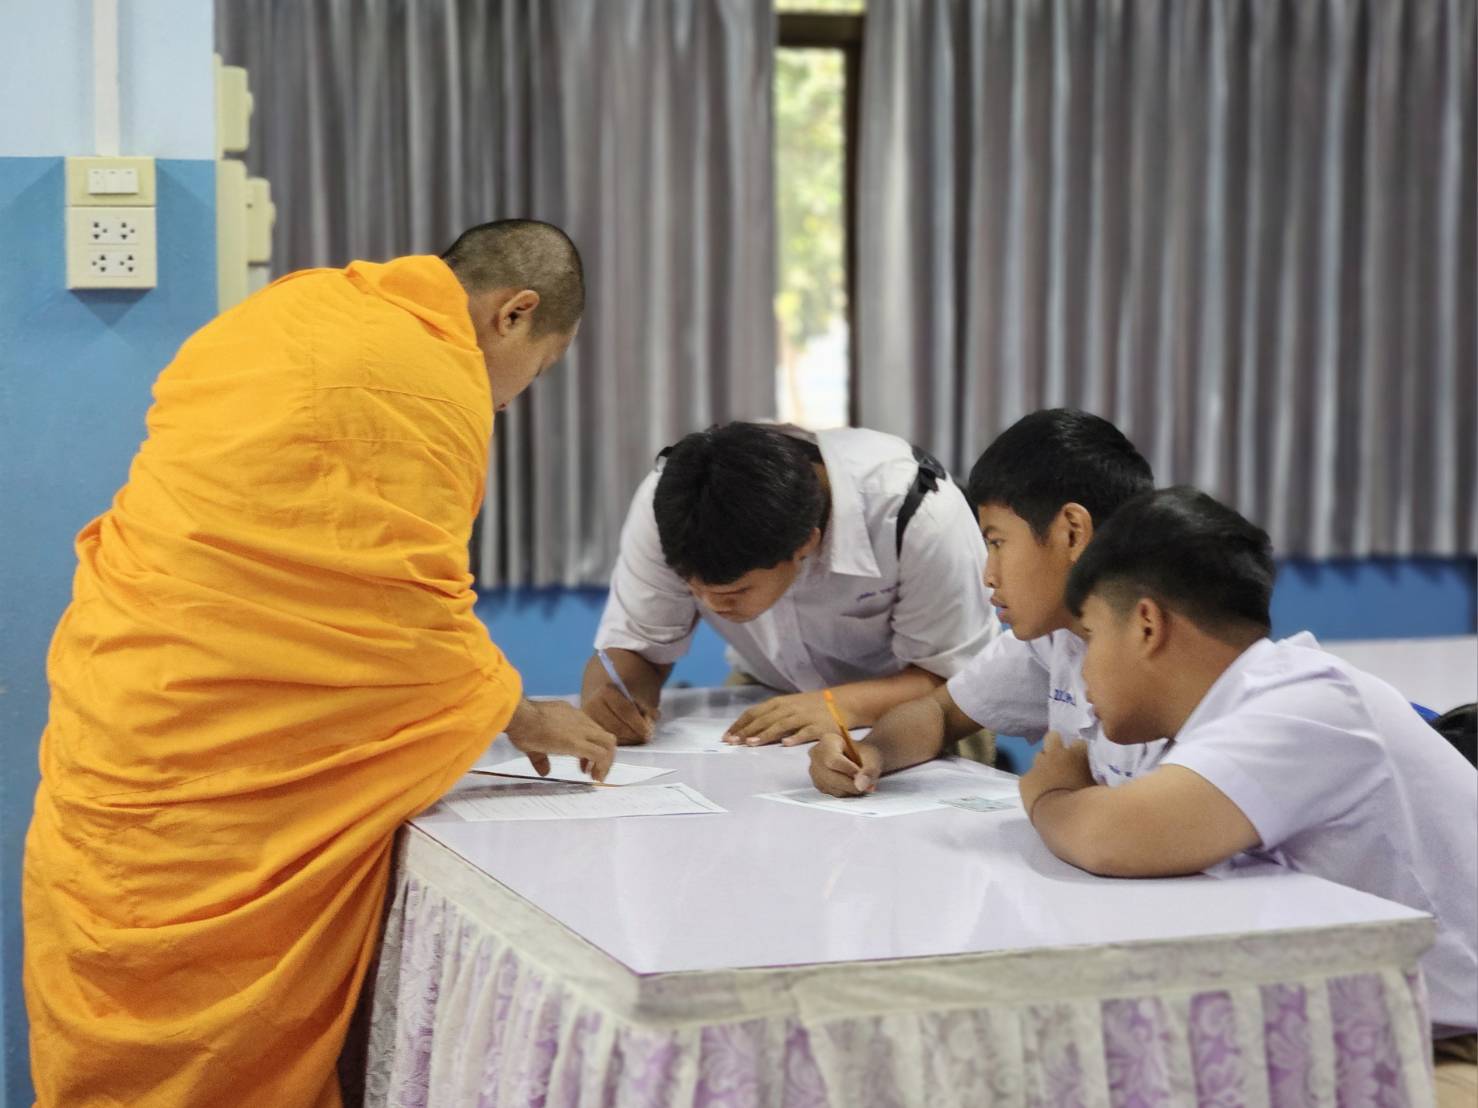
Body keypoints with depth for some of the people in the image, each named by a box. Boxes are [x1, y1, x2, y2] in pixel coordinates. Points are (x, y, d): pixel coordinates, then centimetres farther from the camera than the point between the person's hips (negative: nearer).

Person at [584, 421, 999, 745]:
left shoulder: (914, 510, -32)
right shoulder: (665, 502, -23)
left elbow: (959, 676, -23)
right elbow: (633, 645, -12)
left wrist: (843, 704, -39)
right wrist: (607, 697, -35)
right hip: (768, 707, 3)